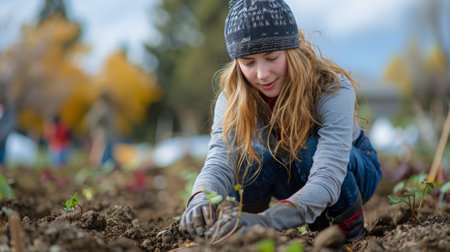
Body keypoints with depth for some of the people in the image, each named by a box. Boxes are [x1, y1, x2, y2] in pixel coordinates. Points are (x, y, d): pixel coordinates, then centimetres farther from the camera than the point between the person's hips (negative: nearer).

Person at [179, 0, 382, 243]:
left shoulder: (333, 88, -35)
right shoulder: (234, 96, -23)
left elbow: (327, 178, -47)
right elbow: (219, 161, -37)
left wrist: (268, 220, -65)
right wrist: (200, 200, -62)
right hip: (292, 173, 3)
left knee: (311, 149, -36)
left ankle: (349, 223, -11)